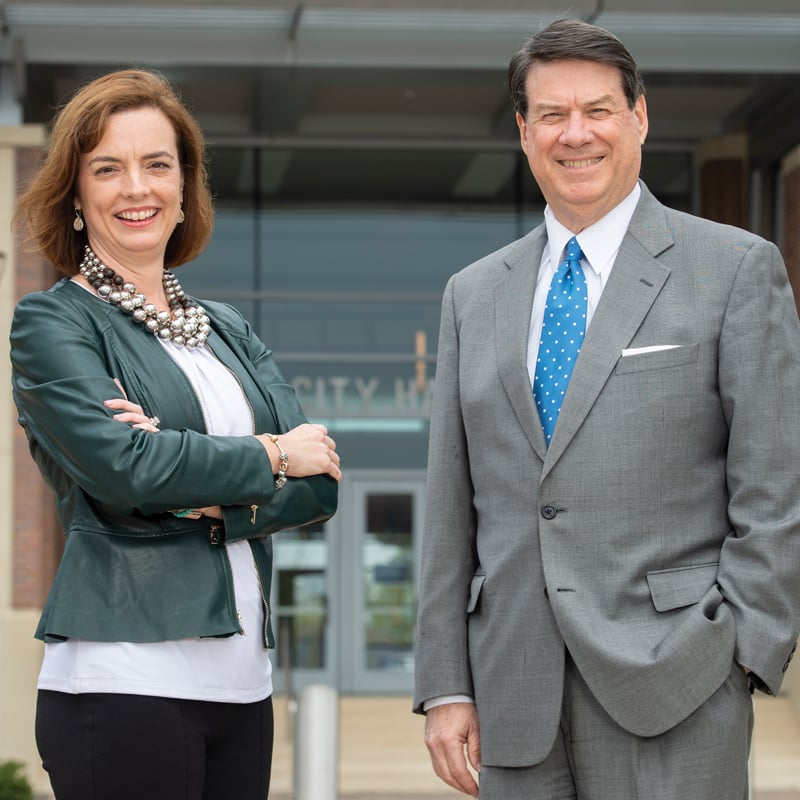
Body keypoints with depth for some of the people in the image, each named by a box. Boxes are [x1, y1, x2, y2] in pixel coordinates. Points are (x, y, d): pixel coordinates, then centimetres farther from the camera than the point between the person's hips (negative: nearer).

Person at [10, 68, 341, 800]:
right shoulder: (51, 323, 0)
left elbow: (319, 486, 6)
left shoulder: (229, 332, 17)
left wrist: (211, 503, -12)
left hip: (240, 680, 6)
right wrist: (269, 456, -3)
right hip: (124, 679, -5)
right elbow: (120, 464, -16)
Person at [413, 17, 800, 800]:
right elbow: (451, 508, 12)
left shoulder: (737, 268, 2)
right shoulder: (473, 294, 14)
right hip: (516, 692, 4)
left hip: (668, 683, -4)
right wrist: (445, 685, 7)